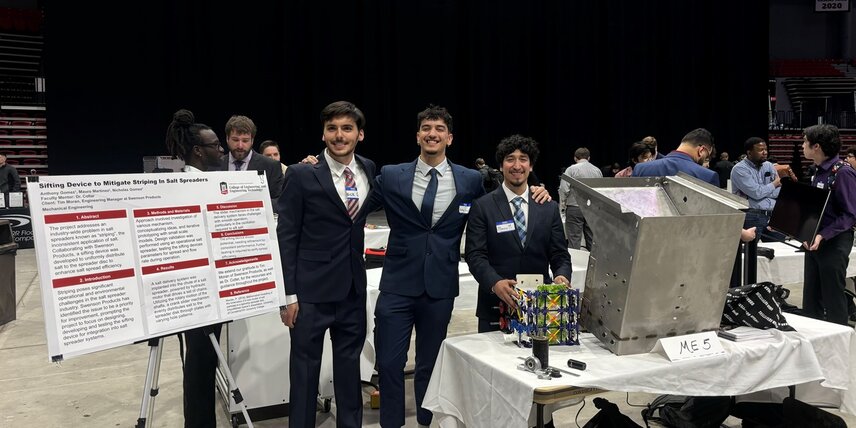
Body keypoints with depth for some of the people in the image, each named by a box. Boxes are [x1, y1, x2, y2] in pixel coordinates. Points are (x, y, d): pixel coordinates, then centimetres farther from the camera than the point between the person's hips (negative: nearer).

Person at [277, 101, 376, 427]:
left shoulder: (369, 169, 5)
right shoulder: (301, 175, -8)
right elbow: (286, 237, -8)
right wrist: (288, 294, -11)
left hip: (353, 287, 4)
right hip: (312, 288, -4)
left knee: (349, 363, 15)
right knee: (305, 366, 7)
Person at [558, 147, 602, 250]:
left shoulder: (571, 169, -6)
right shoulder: (597, 170, 7)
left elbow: (563, 189, -12)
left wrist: (563, 203, 4)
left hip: (575, 208, -4)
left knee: (574, 240, -2)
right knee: (592, 239, 10)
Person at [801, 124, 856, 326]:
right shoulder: (819, 171, 10)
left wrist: (823, 235, -27)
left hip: (834, 243, -8)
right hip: (814, 241, 8)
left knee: (833, 301, 4)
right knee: (810, 301, 14)